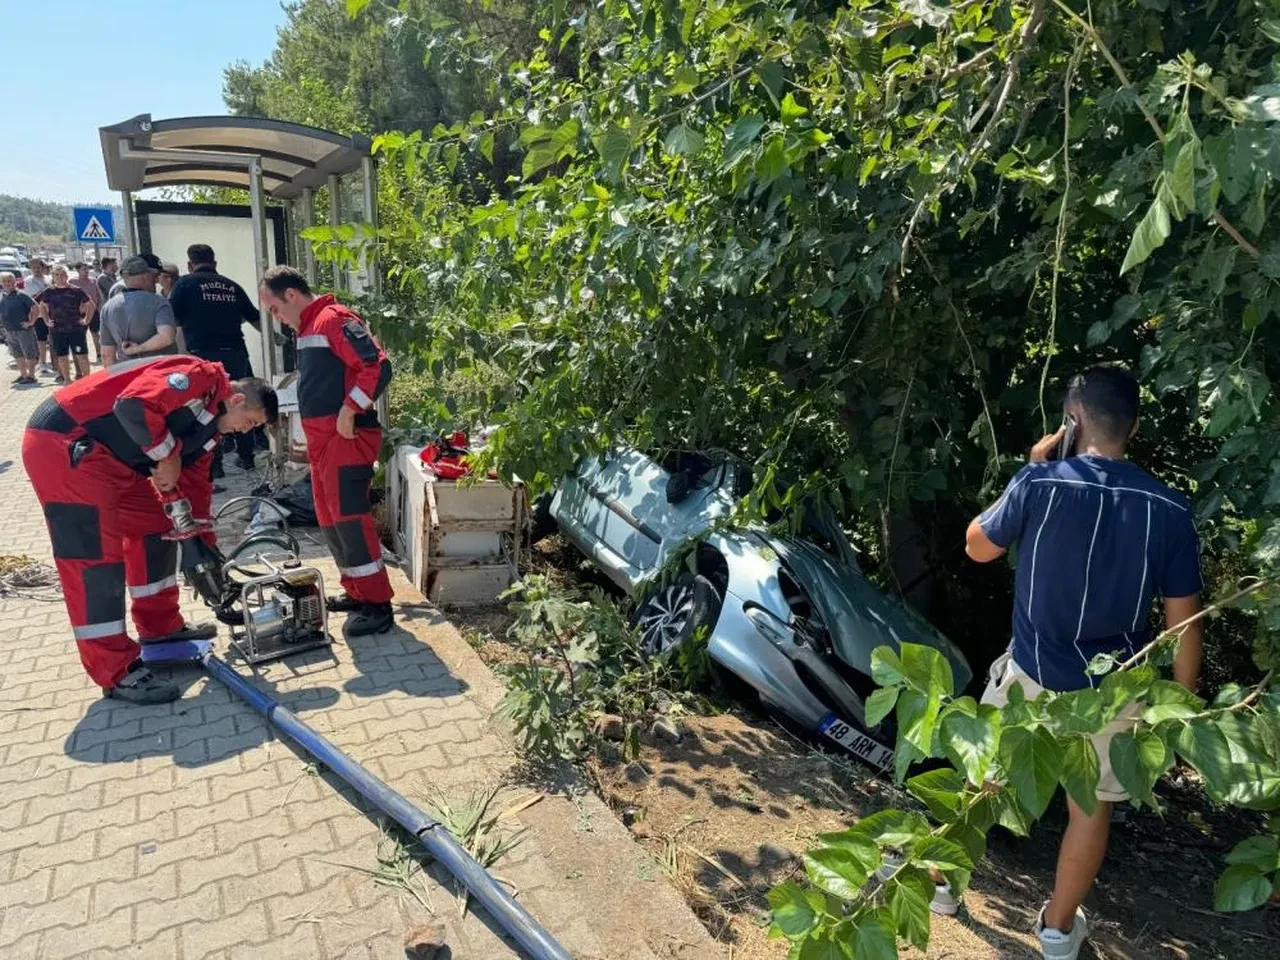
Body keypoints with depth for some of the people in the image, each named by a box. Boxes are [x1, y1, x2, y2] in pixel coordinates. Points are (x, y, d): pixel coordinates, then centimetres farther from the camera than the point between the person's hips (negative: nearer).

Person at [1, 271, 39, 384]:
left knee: (29, 354, 0)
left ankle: (31, 376, 6)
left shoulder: (21, 295, -11)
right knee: (17, 354, 14)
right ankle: (23, 375, 24)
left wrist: (31, 322, -16)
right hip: (9, 331, 8)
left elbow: (36, 308, -17)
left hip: (23, 330, -8)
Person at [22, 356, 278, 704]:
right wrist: (168, 455, -16)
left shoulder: (209, 425, 14)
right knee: (98, 556, -11)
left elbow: (195, 486, 18)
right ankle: (117, 672, -4)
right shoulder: (202, 377, -16)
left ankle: (160, 626, 30)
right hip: (63, 443, -11)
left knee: (155, 527, 15)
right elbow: (134, 406, -30)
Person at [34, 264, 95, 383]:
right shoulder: (49, 292, 3)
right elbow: (42, 306, 19)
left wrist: (86, 320, 1)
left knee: (81, 355, -1)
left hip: (76, 329, -2)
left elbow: (90, 305, 6)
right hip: (57, 330, 2)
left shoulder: (76, 291, -3)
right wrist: (47, 320, 10)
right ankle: (67, 380, 19)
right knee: (62, 357, 8)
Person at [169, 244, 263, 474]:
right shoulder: (232, 286, 12)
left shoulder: (185, 283, 2)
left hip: (204, 355, -3)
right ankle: (246, 456, 22)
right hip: (235, 353, 3)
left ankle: (213, 463, 7)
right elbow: (255, 319, 18)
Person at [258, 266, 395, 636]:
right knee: (329, 520, 13)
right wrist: (310, 439, 22)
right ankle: (356, 591, 24)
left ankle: (378, 604, -5)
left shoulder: (334, 318, -11)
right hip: (322, 439, 10)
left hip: (346, 437, -10)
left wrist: (349, 410, -20)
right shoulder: (307, 328, 19)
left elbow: (378, 366, -22)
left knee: (349, 517, -11)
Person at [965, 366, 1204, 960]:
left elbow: (978, 547, -1)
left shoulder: (1040, 484, -18)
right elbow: (1185, 624, -5)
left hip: (1034, 675, -1)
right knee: (1093, 804, 21)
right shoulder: (1169, 510, -11)